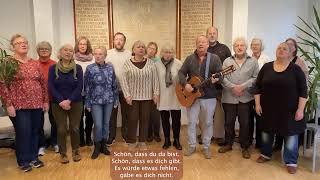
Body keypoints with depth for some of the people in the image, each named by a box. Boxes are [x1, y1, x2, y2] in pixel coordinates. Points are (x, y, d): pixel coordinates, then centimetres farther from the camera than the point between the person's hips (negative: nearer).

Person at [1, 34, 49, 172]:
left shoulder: (35, 64, 10)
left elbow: (43, 83, 12)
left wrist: (46, 101, 8)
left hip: (37, 104, 5)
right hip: (19, 106, -4)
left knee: (35, 132, 12)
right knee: (23, 133, 0)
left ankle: (34, 157, 28)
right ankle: (24, 161, 18)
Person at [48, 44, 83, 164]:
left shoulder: (78, 68, 0)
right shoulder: (53, 68, 2)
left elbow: (80, 87, -6)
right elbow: (51, 87, -5)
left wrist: (69, 100, -16)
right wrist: (61, 101, -16)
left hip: (75, 103, 0)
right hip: (58, 104, 0)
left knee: (75, 128, 3)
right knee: (61, 129, 3)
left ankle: (75, 151, 23)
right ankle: (63, 153, 19)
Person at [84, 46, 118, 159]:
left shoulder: (110, 67, 1)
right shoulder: (90, 68, -6)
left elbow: (114, 85, 7)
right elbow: (87, 87, -4)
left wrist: (116, 99, 6)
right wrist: (88, 103, -4)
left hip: (108, 101, 3)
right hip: (96, 101, -2)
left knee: (106, 124, 11)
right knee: (98, 125, -3)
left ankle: (103, 145, 28)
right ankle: (97, 147, 18)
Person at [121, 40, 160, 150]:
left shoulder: (150, 63, 5)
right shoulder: (128, 63, -1)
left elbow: (155, 79, 4)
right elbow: (124, 81, -4)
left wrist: (156, 93, -2)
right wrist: (127, 95, -10)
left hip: (147, 97, 2)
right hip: (133, 97, -2)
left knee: (145, 119, 8)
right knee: (133, 119, 3)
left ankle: (142, 141, 22)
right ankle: (132, 142, 18)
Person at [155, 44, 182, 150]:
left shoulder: (178, 64, -3)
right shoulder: (157, 64, 0)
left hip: (175, 97, -1)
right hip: (163, 97, 1)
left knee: (176, 119, 7)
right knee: (164, 119, 11)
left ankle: (176, 140, 25)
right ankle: (167, 140, 27)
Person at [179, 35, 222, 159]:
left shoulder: (215, 58, 0)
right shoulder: (190, 58, 6)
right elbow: (181, 73, 4)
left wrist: (216, 79, -27)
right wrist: (185, 84, -13)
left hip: (209, 96, -1)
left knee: (208, 122, 7)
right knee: (191, 122, 7)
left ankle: (206, 147, 23)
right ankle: (192, 146, 23)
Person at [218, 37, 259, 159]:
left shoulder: (253, 62, 5)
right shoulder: (227, 61, 7)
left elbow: (255, 78, -3)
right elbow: (222, 77, -2)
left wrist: (243, 86, -16)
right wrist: (232, 87, -15)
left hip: (246, 98, -1)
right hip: (229, 98, 1)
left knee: (245, 123, 5)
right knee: (229, 122, 11)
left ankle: (245, 147, 21)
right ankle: (228, 144, 27)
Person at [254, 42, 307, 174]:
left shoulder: (296, 69, -5)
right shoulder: (266, 67, 1)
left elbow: (303, 90, -6)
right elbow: (258, 86, 4)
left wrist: (300, 109, -11)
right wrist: (257, 104, -2)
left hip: (289, 110, -2)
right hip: (268, 108, 3)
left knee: (290, 134, 4)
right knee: (266, 131, 15)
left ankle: (291, 162, 21)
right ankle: (266, 154, 35)